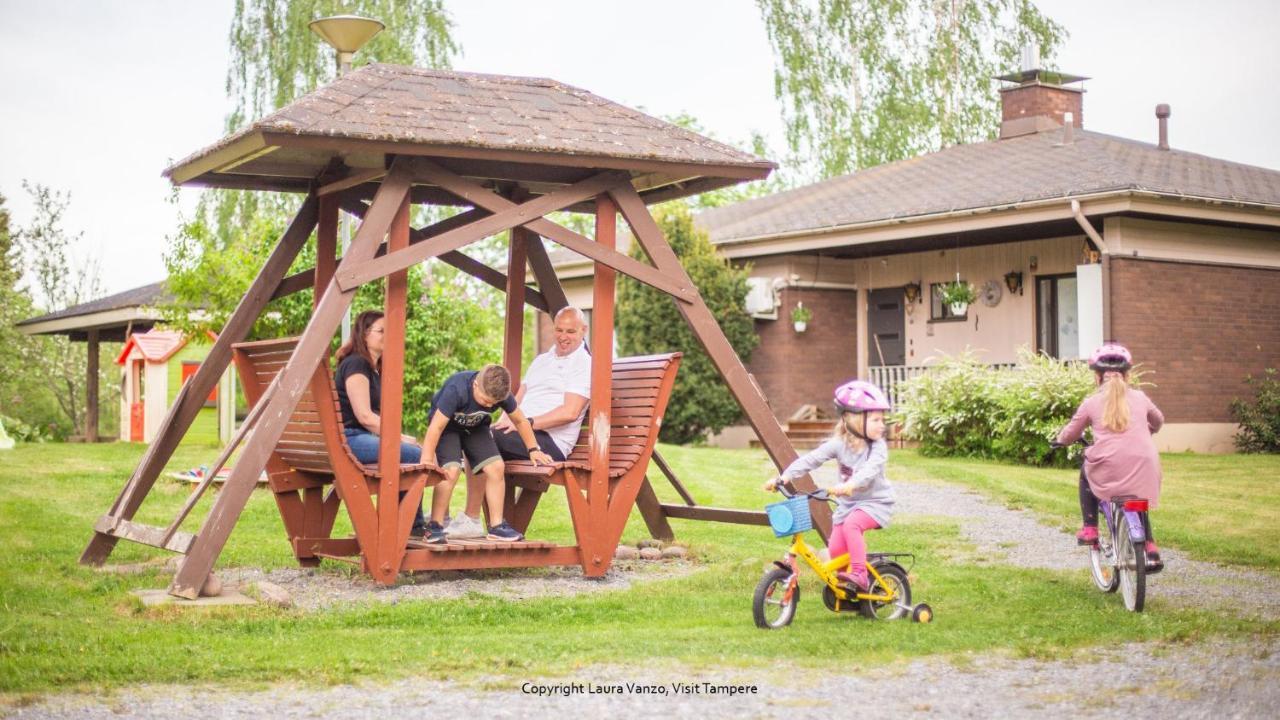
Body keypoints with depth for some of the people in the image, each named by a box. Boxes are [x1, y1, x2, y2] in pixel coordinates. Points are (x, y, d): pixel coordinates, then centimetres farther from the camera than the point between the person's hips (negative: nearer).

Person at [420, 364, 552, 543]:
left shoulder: (501, 393, -21)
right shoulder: (456, 389, -37)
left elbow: (520, 421, -3)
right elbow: (436, 426, -35)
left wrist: (533, 449, 0)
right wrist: (427, 461, -38)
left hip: (475, 427, 5)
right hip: (446, 426, -5)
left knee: (496, 467, -11)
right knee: (451, 470, -25)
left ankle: (496, 525, 0)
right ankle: (435, 526, -13)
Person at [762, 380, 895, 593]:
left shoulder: (878, 447, -15)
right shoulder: (838, 444, -7)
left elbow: (869, 471, -33)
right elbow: (811, 459, -15)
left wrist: (850, 485, -53)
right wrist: (785, 477, -28)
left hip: (874, 502, -4)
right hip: (847, 503, 4)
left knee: (851, 524, -33)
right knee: (836, 548, -5)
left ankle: (859, 574, -28)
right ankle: (846, 586, 21)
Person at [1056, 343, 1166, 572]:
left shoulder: (1091, 403, 8)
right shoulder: (1139, 398, 16)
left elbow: (1070, 433, 16)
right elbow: (1158, 421, 36)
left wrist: (1061, 439, 39)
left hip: (1109, 470, -2)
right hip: (1144, 468, 2)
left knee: (1086, 475, 30)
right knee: (1138, 503, 29)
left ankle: (1089, 529, 21)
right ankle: (1151, 550, 17)